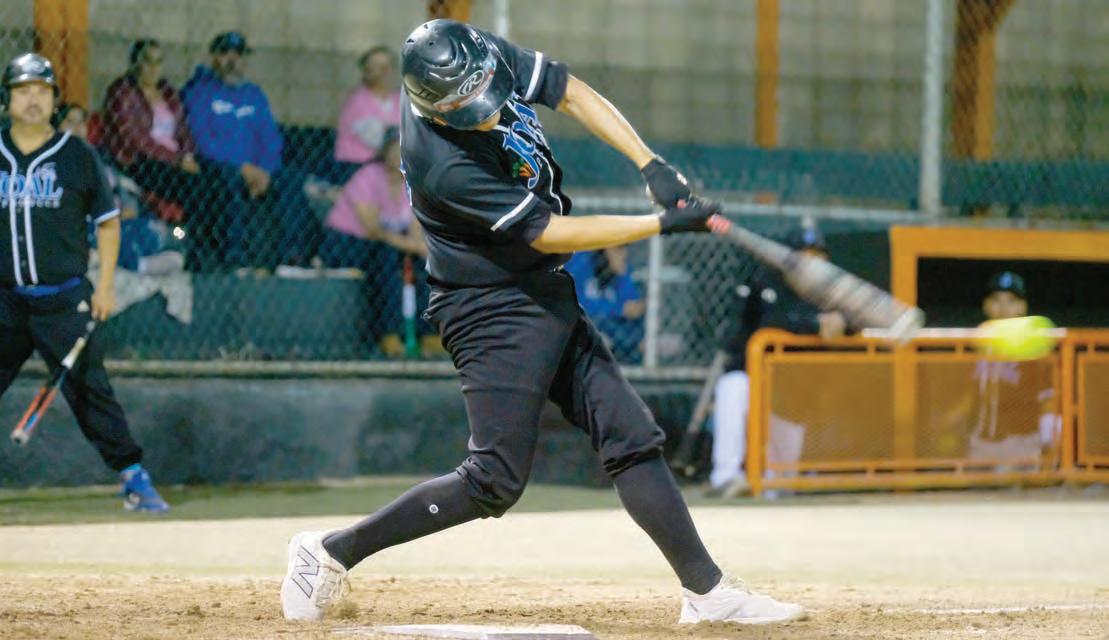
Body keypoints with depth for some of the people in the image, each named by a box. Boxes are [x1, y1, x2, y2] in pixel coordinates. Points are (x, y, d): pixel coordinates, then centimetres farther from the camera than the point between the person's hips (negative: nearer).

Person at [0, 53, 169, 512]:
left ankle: (133, 477, -3)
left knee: (87, 386, -7)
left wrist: (105, 286, 3)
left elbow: (107, 220, 9)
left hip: (63, 298, -2)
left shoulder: (78, 156, 4)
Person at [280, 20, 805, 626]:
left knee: (632, 438, 5)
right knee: (495, 481, -9)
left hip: (548, 301, 8)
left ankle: (706, 589, 8)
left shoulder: (487, 58, -10)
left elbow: (574, 94, 2)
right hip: (494, 313, -8)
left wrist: (652, 167, -10)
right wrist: (665, 224, -21)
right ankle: (331, 550, 0)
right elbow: (550, 233, -24)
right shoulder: (442, 164, -30)